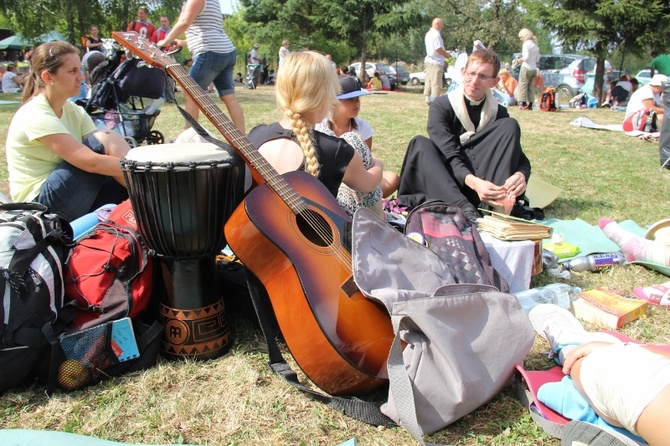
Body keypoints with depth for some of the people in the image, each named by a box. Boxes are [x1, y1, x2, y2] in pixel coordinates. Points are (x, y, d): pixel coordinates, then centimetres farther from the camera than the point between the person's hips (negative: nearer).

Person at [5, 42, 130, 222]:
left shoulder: (74, 111, 7)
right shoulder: (35, 116, -19)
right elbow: (91, 162, -29)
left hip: (74, 201, 8)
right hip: (42, 206, -7)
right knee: (106, 139, -22)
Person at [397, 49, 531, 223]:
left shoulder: (498, 113, 8)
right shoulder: (441, 106, -3)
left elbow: (522, 159, 0)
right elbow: (450, 155, -18)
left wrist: (521, 175, -26)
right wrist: (473, 182, -38)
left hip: (486, 181, 2)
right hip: (448, 185, -2)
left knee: (510, 126, -10)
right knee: (420, 144, -25)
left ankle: (500, 202, -33)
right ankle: (465, 209, -46)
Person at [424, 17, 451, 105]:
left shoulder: (428, 33, 15)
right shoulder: (436, 34, -16)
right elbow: (438, 48, -21)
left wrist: (444, 53, 17)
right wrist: (446, 54, -6)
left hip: (429, 60, 10)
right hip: (436, 62, -10)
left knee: (429, 81, 12)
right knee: (436, 82, -7)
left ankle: (428, 99, 17)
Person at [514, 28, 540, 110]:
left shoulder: (526, 44, -8)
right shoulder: (535, 45, 15)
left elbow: (526, 57, -16)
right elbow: (537, 59, 16)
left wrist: (519, 60, 1)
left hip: (526, 67, -7)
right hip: (534, 68, 7)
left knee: (523, 85, -4)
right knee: (531, 87, 8)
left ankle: (523, 104, -10)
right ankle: (530, 104, 7)